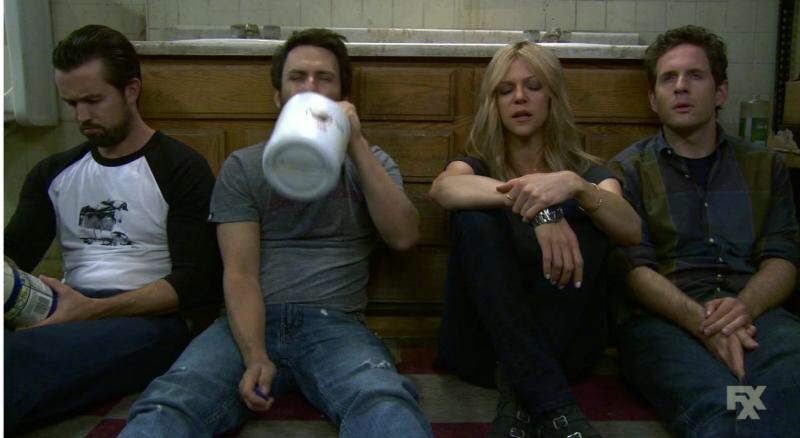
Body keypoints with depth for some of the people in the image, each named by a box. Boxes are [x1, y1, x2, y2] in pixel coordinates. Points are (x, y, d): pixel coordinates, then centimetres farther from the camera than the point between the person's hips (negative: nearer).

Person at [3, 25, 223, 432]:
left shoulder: (181, 169, 1)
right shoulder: (53, 173, 20)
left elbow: (193, 282, -6)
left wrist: (92, 309, -17)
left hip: (150, 320, -5)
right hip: (69, 314, 5)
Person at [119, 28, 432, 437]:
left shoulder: (369, 161, 15)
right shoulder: (242, 167, 11)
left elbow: (403, 235, -3)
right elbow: (240, 273, 0)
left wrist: (356, 144, -8)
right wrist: (254, 356, -18)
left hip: (334, 324, 0)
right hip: (252, 323, 1)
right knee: (167, 403, -32)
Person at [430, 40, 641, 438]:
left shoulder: (584, 169, 8)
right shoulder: (478, 165, 7)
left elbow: (632, 231, -14)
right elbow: (442, 188, -21)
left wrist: (575, 185, -35)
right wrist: (535, 206, -37)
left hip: (563, 345, 1)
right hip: (482, 343, 0)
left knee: (585, 217, -20)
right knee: (477, 218, -23)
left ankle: (520, 397, -29)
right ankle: (552, 406, -32)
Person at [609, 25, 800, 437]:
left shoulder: (765, 167, 22)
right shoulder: (628, 170, 12)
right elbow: (635, 269, 0)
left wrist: (744, 307, -14)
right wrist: (700, 320, -18)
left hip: (754, 314, 3)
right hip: (664, 319, -2)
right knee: (716, 402, -36)